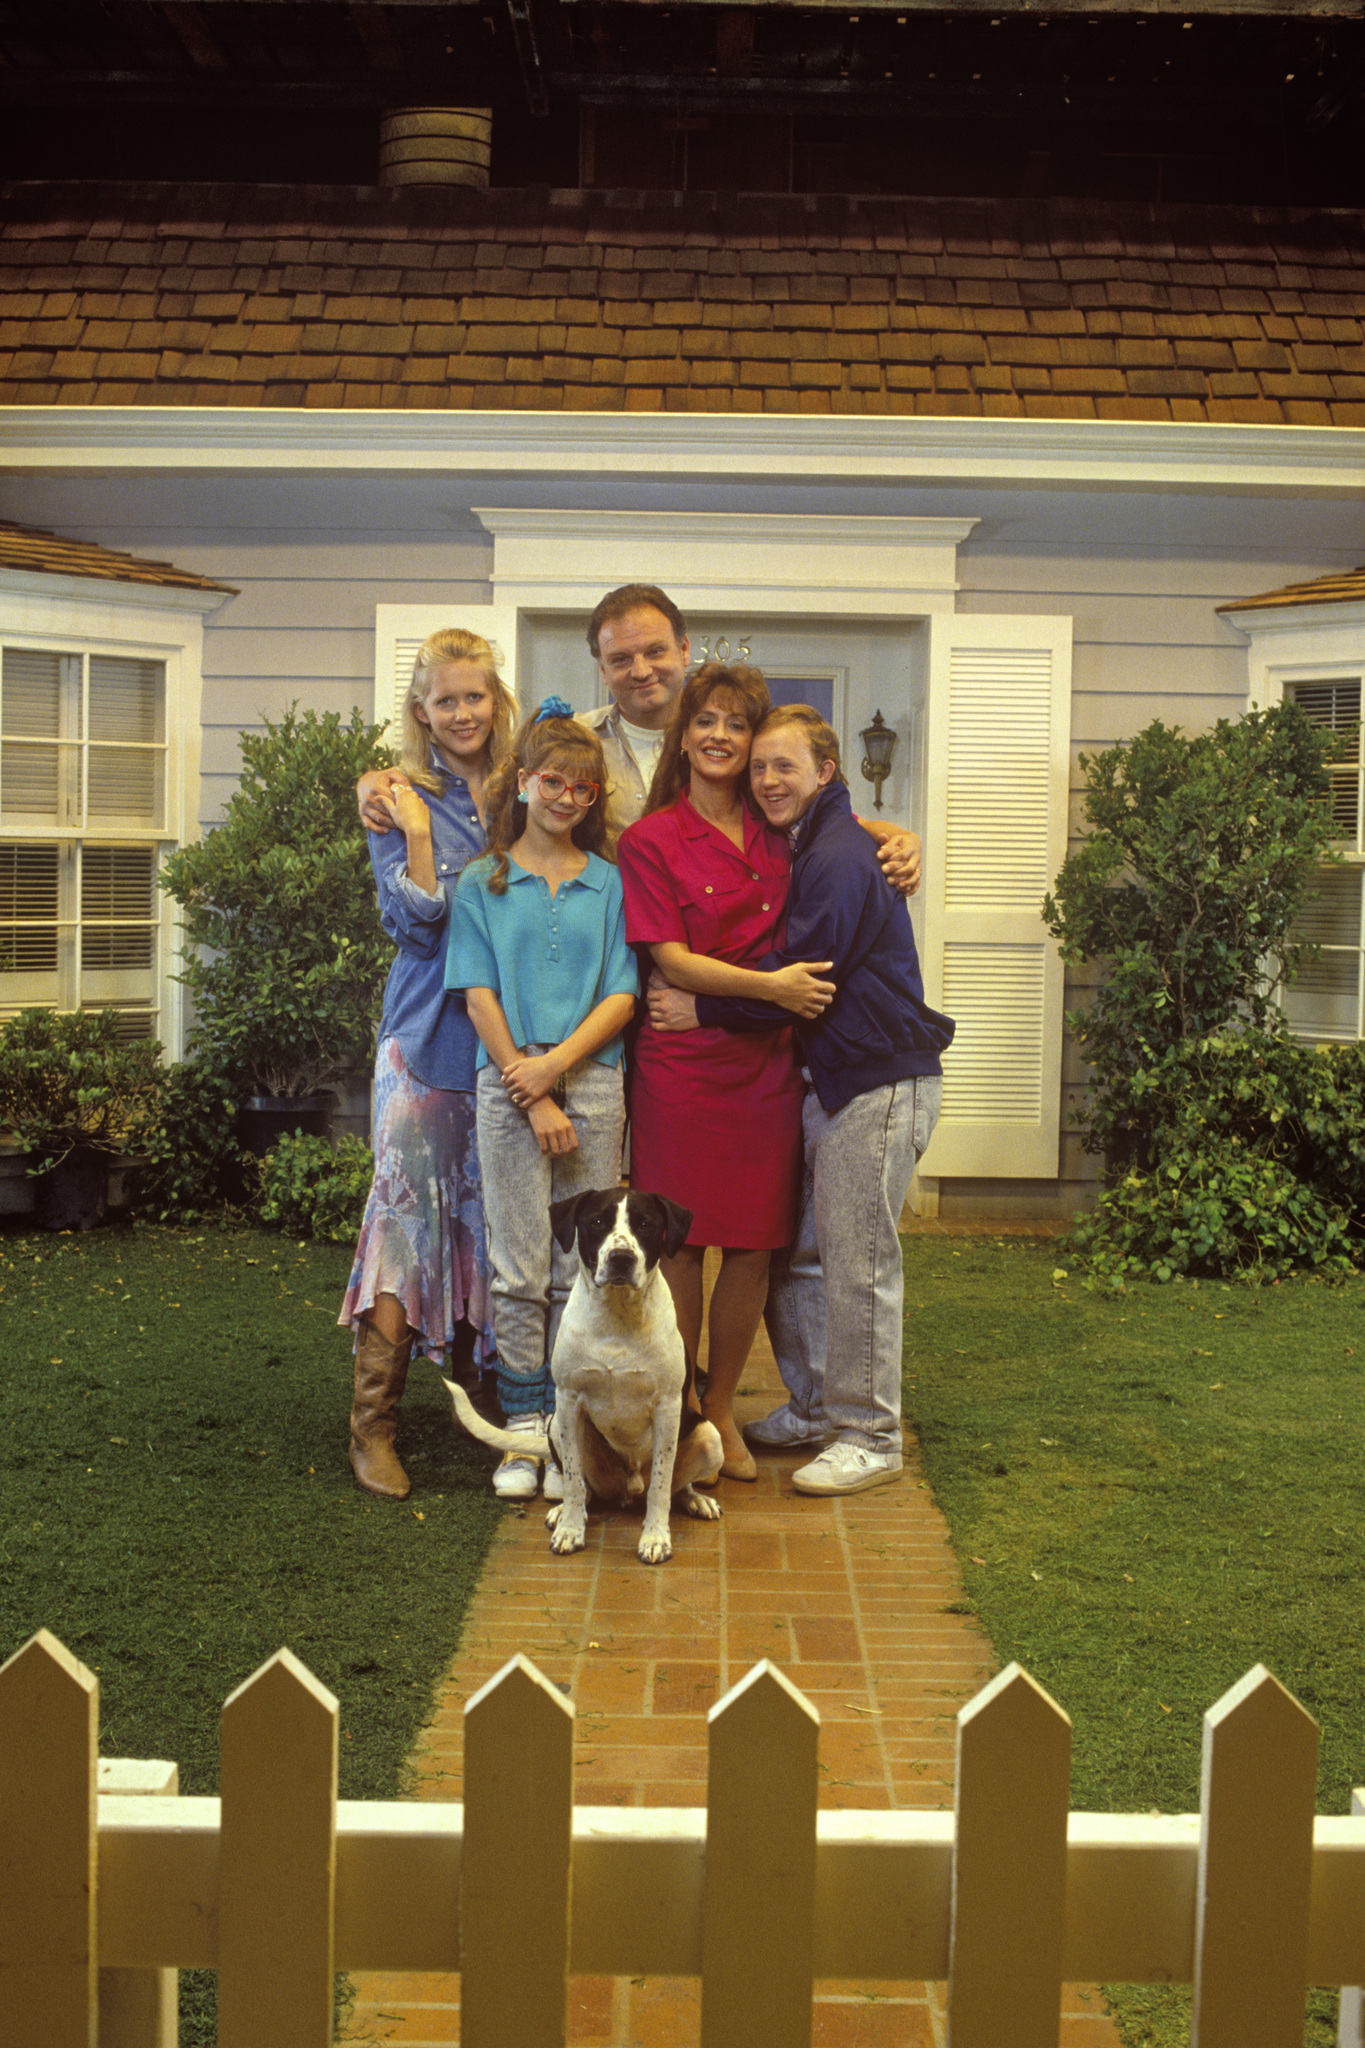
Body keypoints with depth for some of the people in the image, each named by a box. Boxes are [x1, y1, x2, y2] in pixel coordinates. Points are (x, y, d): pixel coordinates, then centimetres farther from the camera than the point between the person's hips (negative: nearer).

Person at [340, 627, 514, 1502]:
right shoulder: (403, 802, 1)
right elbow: (417, 924, -6)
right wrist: (416, 831, -12)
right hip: (429, 1038, -3)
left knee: (497, 1219, 7)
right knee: (407, 1215, -4)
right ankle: (374, 1424, 1)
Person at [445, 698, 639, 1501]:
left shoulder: (610, 883, 9)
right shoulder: (483, 882, 6)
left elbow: (622, 995, 4)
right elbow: (481, 995, 0)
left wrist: (557, 1061, -11)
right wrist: (532, 1097, -8)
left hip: (594, 1083, 1)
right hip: (509, 1087, -1)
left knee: (581, 1269, 2)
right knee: (520, 1269, 2)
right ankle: (524, 1429, 11)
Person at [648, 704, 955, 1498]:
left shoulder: (840, 858, -15)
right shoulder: (807, 850, 16)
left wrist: (702, 1009, -12)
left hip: (882, 1081, -10)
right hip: (830, 1076, 10)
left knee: (857, 1262, -5)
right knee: (795, 1252, 14)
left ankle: (870, 1438, 5)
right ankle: (814, 1406, 28)